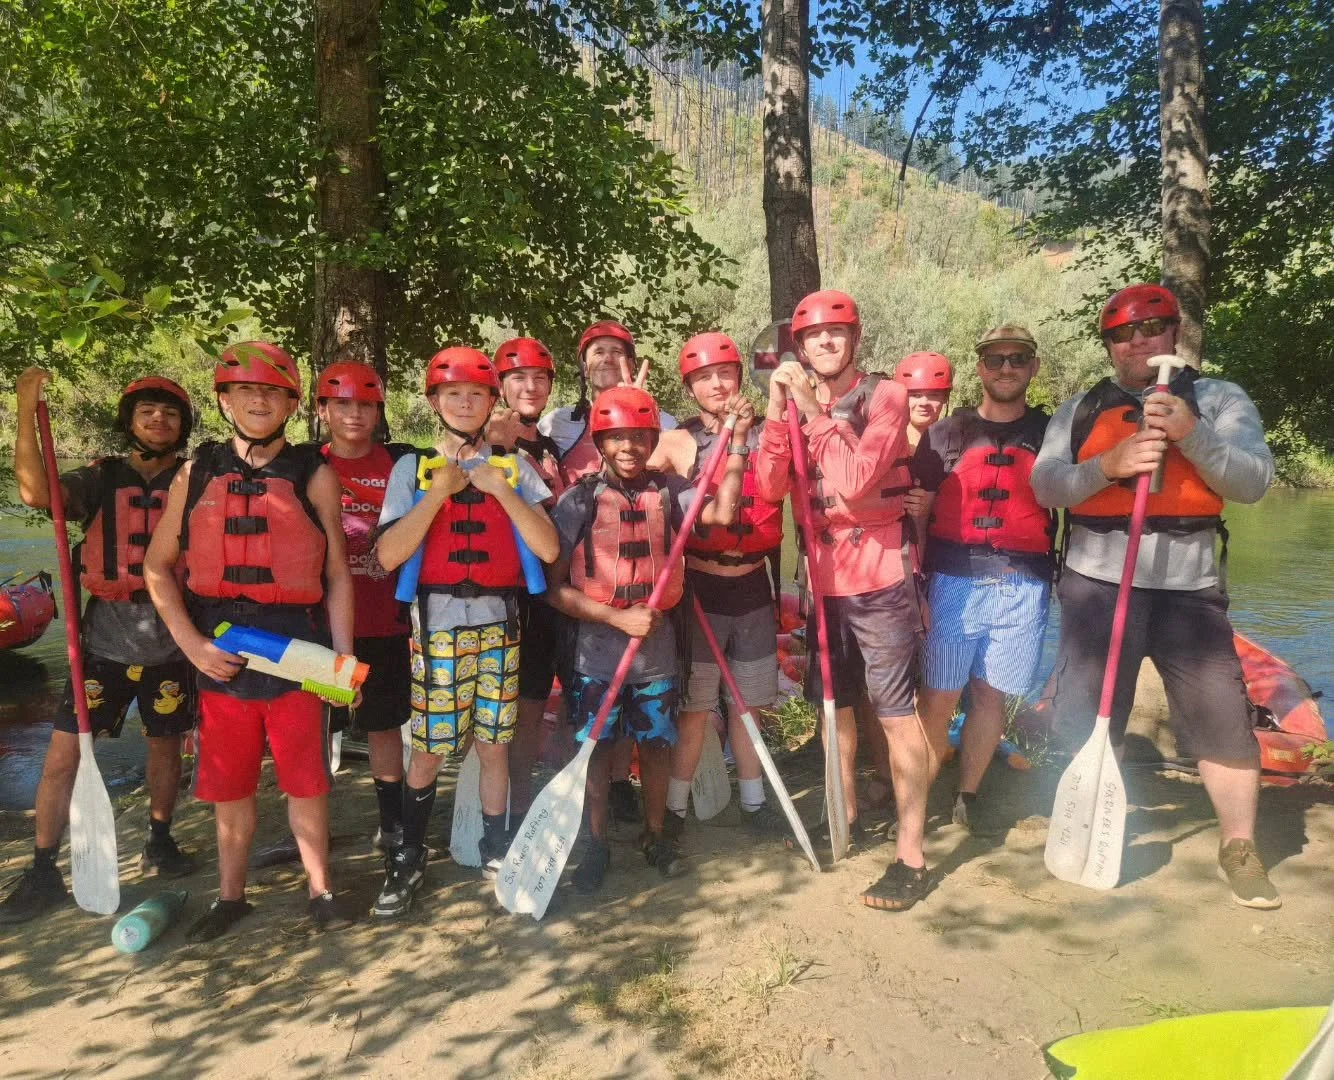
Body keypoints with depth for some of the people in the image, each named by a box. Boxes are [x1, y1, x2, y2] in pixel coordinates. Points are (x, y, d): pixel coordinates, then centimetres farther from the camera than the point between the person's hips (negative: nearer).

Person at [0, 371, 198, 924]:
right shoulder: (100, 479, 2)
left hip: (171, 640, 1)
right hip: (106, 637, 0)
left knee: (166, 744, 15)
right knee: (64, 754, -1)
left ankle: (159, 842, 36)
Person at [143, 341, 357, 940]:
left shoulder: (315, 475, 1)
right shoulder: (196, 473, 6)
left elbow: (337, 574, 3)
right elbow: (158, 566, 8)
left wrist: (342, 653, -3)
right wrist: (192, 643, -3)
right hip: (221, 652, 2)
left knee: (305, 777, 6)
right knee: (228, 781, 13)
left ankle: (319, 888, 23)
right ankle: (230, 893, 30)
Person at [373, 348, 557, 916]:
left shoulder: (514, 466, 7)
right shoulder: (413, 467, 4)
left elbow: (548, 548, -5)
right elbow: (389, 554, -8)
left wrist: (501, 490, -12)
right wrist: (439, 493, -14)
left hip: (498, 620, 1)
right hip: (436, 621, -1)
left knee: (493, 745, 9)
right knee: (428, 749, 4)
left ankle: (495, 853, 25)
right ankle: (408, 857, 23)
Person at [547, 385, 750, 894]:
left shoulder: (668, 490, 0)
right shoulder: (578, 500, -8)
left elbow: (723, 513, -17)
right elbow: (555, 588, -9)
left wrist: (737, 441, -18)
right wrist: (619, 618, -17)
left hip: (657, 646, 2)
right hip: (595, 649, -2)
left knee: (656, 745, 15)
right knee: (595, 749, 7)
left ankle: (656, 835, 35)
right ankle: (596, 845, 26)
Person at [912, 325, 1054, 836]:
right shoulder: (945, 433, 6)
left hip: (1023, 587, 1)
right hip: (953, 582, -1)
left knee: (991, 696, 9)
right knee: (938, 697, 0)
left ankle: (967, 795, 25)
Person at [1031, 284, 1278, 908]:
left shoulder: (1220, 400, 9)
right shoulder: (1080, 410, 12)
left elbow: (1253, 481, -4)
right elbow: (1045, 485, -1)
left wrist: (1191, 435, -20)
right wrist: (1108, 465, -18)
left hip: (1189, 588, -1)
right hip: (1097, 583, 1)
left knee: (1221, 714, 0)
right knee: (1084, 715, 6)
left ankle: (1239, 848, 19)